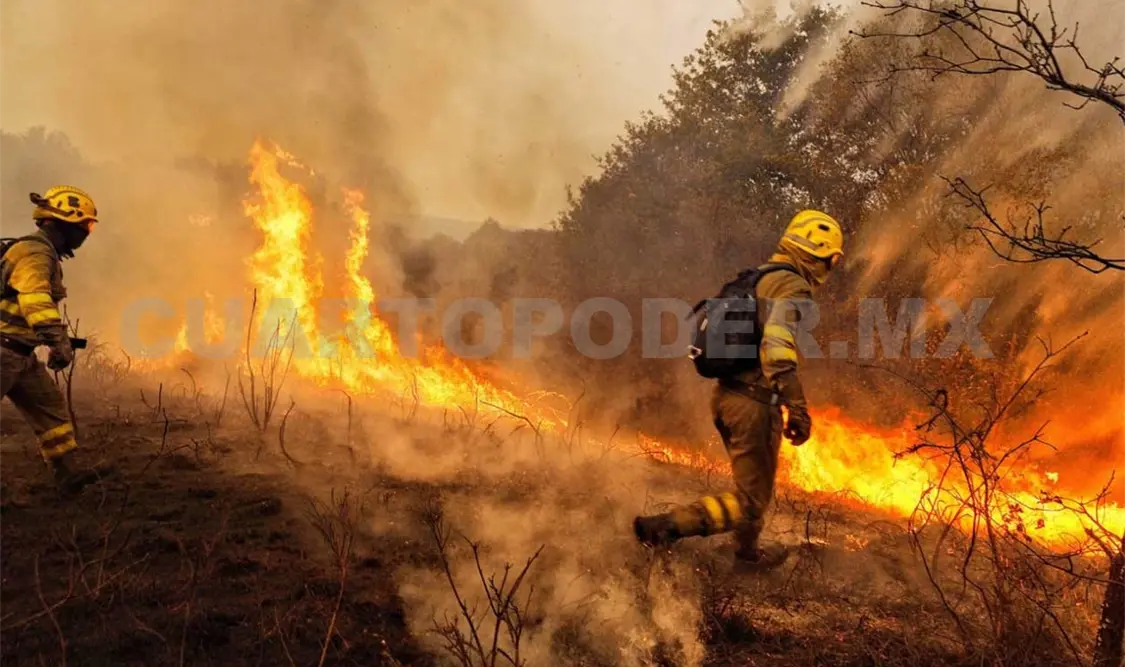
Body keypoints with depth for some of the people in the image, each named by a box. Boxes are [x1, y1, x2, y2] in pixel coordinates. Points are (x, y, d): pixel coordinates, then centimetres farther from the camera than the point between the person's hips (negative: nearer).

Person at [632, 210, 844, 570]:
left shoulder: (757, 279, 15)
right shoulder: (792, 287, -13)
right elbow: (778, 350, -26)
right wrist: (797, 409, -23)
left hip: (725, 394, 9)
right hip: (755, 403, -9)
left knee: (752, 482, 25)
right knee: (751, 501, 1)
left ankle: (749, 552, 34)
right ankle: (663, 526, -8)